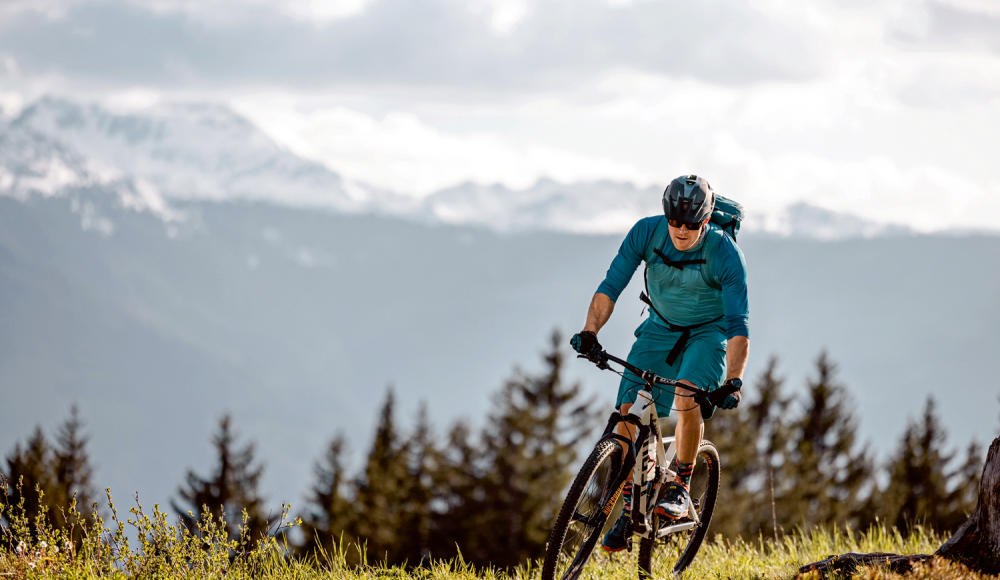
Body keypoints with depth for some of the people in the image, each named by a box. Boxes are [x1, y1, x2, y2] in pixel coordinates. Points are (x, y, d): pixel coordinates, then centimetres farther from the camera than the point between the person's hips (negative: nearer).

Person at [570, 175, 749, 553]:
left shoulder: (725, 254, -28)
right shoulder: (646, 233, -21)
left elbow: (739, 325, -31)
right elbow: (612, 285, -21)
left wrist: (733, 381, -43)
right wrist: (590, 330, -37)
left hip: (708, 332, -3)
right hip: (660, 327, 3)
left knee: (687, 397, -30)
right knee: (629, 409, -11)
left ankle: (680, 489, -11)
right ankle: (629, 510, 2)